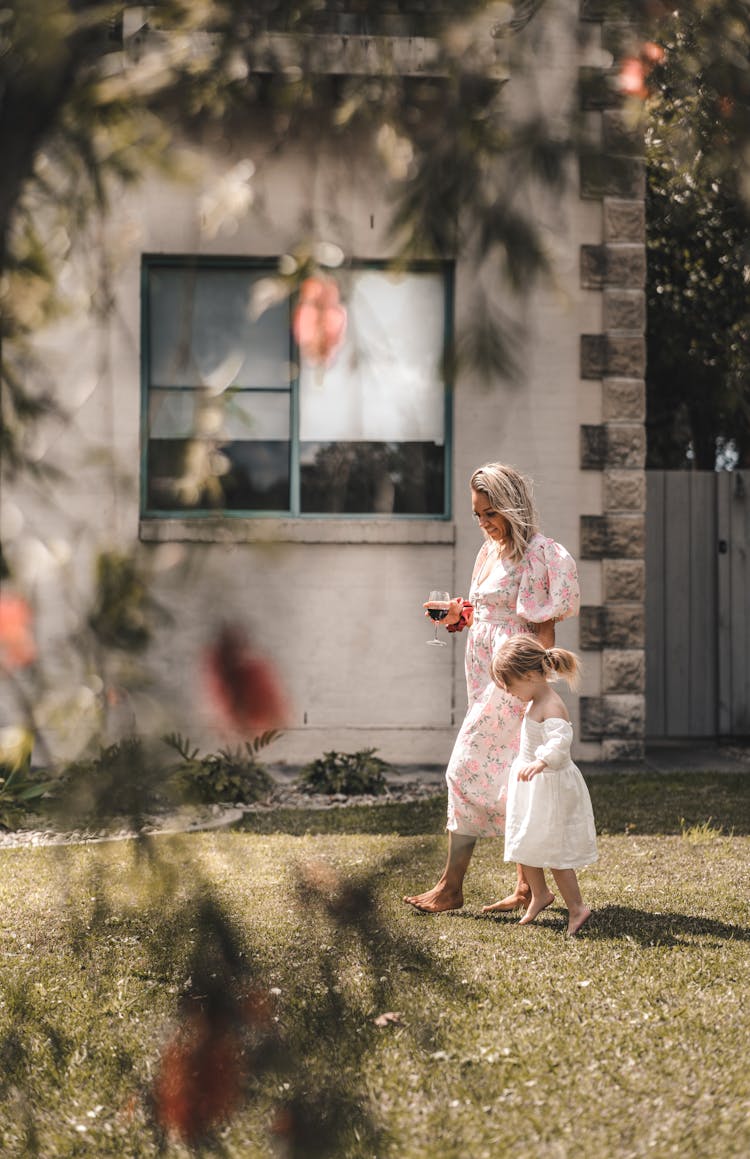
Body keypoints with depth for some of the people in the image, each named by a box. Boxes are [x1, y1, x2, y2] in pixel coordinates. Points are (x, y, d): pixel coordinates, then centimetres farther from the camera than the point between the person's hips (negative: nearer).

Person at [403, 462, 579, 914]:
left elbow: (544, 626, -15)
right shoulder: (491, 550, 14)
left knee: (469, 767, -10)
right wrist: (458, 615, 3)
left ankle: (451, 885, -6)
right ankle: (530, 886, 14)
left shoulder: (537, 554, -12)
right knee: (509, 777, 9)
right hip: (486, 672, 9)